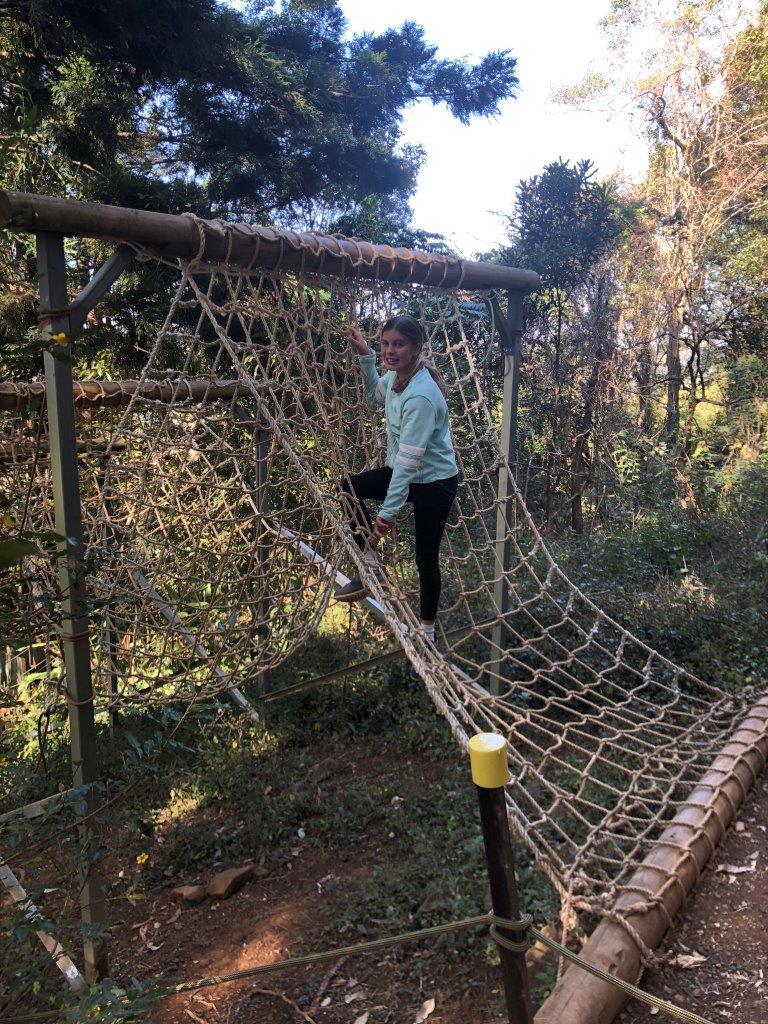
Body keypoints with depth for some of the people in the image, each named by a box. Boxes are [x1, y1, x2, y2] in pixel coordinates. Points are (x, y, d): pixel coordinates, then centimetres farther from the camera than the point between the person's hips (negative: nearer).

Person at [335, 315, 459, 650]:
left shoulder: (420, 397, -32)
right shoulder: (395, 375, -6)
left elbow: (409, 460, -33)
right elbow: (376, 397, 20)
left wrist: (388, 512, -33)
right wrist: (365, 358, 6)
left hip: (434, 482, -9)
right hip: (405, 471, 9)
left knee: (426, 558, 4)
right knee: (349, 488, 7)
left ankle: (427, 630, 25)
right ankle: (370, 568, 14)